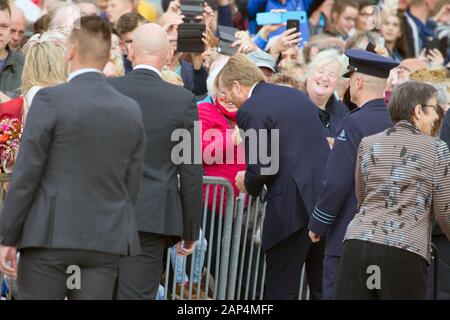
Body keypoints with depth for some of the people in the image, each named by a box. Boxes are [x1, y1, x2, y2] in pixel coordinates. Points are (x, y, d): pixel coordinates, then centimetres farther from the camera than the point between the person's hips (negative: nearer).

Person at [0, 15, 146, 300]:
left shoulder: (50, 100, -7)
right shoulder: (132, 111, 7)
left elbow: (26, 176, -8)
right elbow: (131, 186, 10)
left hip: (50, 237, -4)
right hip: (105, 243, 4)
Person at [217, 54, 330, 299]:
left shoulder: (250, 111, -9)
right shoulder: (295, 95, 15)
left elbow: (260, 168, -14)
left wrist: (249, 184, 8)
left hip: (292, 204, -8)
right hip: (325, 197, 8)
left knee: (280, 289, 1)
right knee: (323, 286, 13)